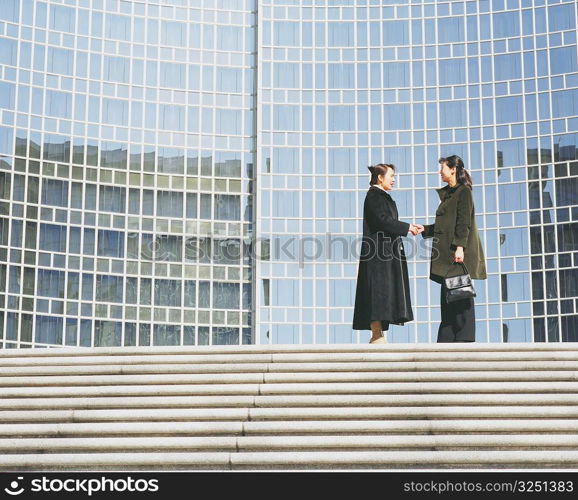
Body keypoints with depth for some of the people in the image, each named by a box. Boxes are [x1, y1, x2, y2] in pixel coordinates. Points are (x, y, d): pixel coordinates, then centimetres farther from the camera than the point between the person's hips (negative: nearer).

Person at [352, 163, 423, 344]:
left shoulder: (383, 197, 21)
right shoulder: (374, 196, -8)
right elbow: (382, 220, -19)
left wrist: (409, 227, 7)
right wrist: (407, 228, -12)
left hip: (386, 252, 10)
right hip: (378, 251, -10)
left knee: (383, 293, 7)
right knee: (378, 290, -12)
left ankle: (377, 335, 8)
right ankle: (377, 336, -13)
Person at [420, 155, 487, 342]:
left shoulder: (463, 191, -5)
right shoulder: (448, 193, 21)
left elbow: (464, 222, -14)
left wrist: (460, 247, -22)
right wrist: (424, 229, 19)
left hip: (458, 252, -9)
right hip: (447, 253, 9)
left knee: (460, 295, -9)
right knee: (448, 297, 5)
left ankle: (463, 338, -10)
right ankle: (447, 339, 5)